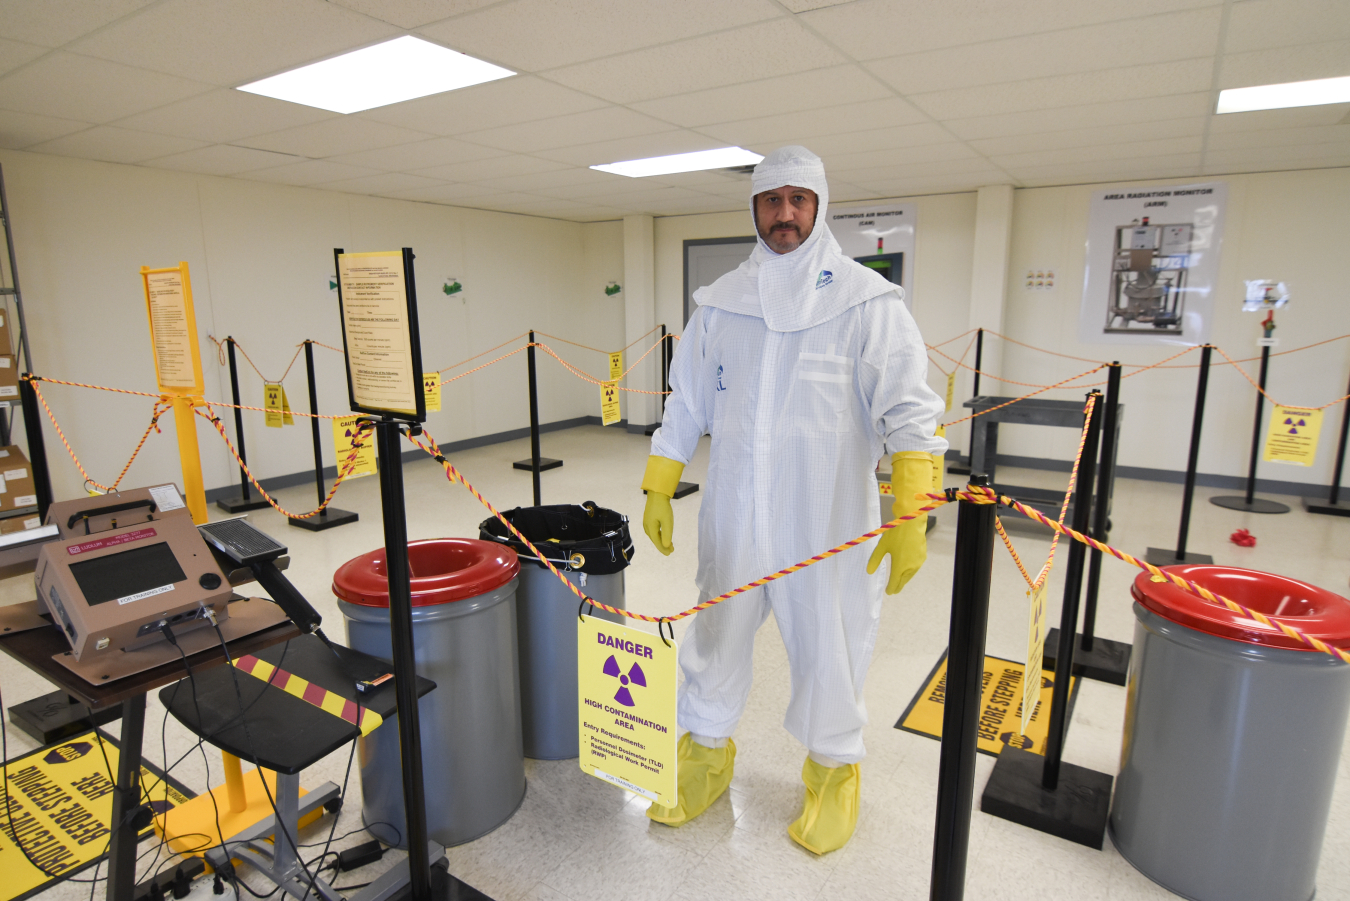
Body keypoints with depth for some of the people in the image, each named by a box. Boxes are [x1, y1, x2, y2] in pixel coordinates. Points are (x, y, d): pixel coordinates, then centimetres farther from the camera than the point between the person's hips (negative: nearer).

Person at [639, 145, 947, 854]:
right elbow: (686, 403, 12)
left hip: (827, 521, -3)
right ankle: (707, 753, 38)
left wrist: (910, 513, -18)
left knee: (827, 643, 10)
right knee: (716, 633, 14)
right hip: (733, 516, 3)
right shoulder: (719, 301, 7)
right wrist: (657, 489, 9)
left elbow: (908, 408, -9)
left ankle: (833, 768, 36)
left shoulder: (865, 298, -4)